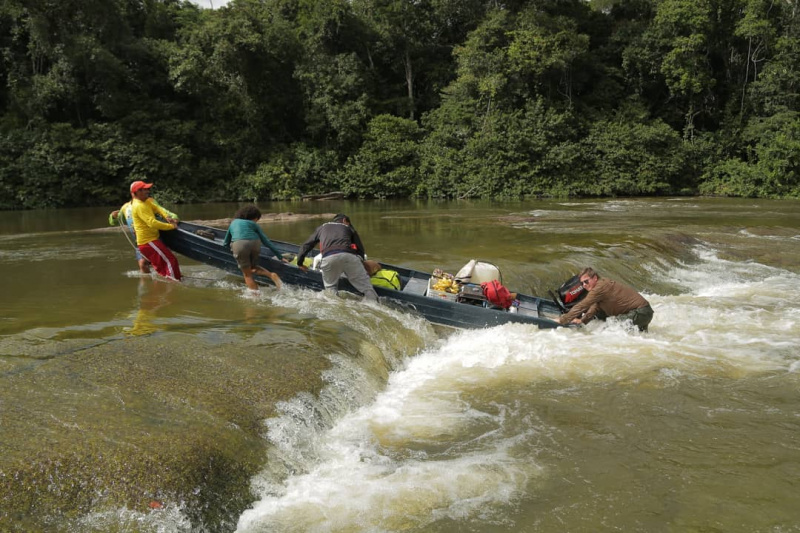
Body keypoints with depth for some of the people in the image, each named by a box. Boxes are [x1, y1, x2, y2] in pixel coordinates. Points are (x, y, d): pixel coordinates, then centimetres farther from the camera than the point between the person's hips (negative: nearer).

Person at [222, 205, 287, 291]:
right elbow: (266, 242, 19)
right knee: (253, 268, 25)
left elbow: (225, 243, 36)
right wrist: (280, 256, 18)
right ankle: (271, 275, 1)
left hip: (239, 245, -1)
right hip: (255, 244, 1)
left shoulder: (233, 223, 30)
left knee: (247, 275, 10)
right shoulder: (253, 225, 25)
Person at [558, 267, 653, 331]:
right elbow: (595, 307, 13)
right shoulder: (602, 283, 11)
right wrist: (582, 320, 0)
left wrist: (562, 320, -16)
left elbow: (582, 306, -20)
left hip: (640, 313, -10)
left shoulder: (601, 287, -19)